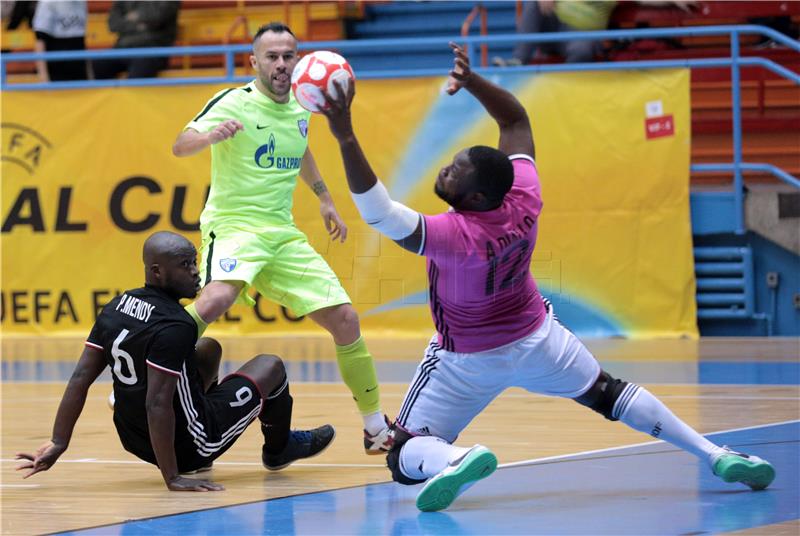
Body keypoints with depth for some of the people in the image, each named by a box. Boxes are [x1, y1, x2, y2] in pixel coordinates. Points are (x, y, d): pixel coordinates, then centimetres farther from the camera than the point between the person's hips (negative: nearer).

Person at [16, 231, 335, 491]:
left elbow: (81, 378, -3)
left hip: (135, 440, 8)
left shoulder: (117, 307, -3)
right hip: (188, 446, -8)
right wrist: (173, 478, -28)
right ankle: (279, 449, 39)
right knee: (271, 367, 12)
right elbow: (157, 404, -31)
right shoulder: (174, 326, -27)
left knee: (209, 349, 29)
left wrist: (58, 444, 0)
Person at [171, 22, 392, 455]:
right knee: (217, 298, -37)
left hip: (283, 235, 6)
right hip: (233, 225, -6)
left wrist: (324, 199, 31)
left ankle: (376, 429, 17)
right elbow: (180, 146, -23)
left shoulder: (300, 110, 9)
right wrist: (210, 135, -43)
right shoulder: (234, 103, -10)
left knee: (345, 320, 3)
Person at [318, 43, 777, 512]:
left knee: (406, 459, 0)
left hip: (467, 361, -5)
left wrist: (347, 140, -49)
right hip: (536, 339, 5)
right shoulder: (526, 200, -21)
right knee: (608, 394, 26)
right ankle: (717, 455, 18)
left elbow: (378, 213, -42)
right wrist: (471, 81, -16)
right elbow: (517, 120, -6)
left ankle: (458, 458, -36)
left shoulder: (457, 236, -36)